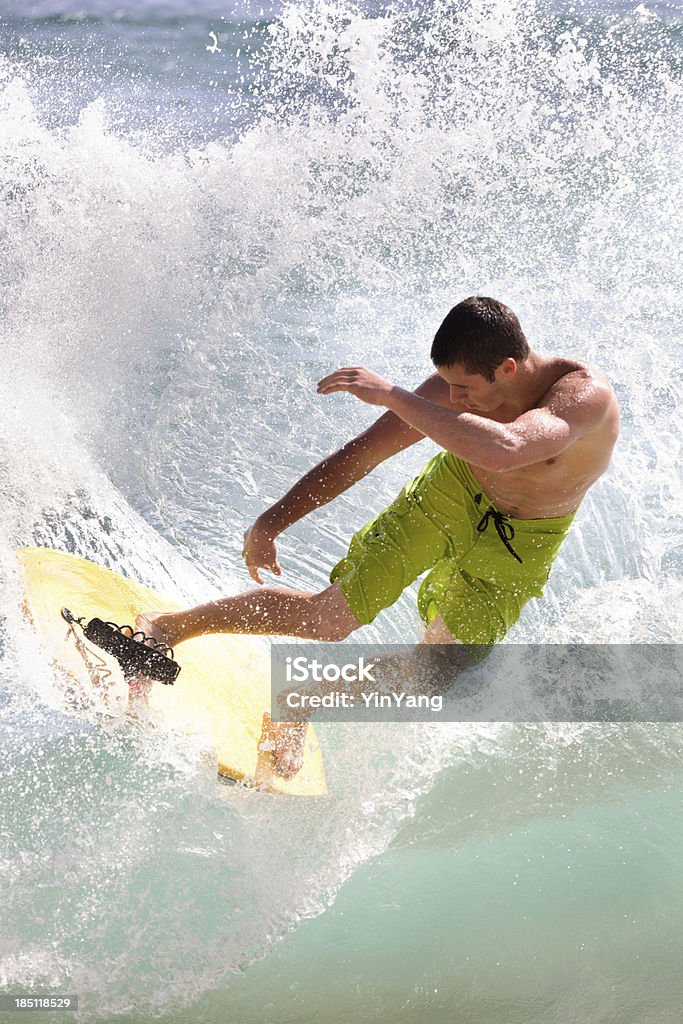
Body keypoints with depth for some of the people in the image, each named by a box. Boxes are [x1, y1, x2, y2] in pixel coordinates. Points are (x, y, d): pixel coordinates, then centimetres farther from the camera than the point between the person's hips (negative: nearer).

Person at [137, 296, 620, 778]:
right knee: (327, 619, -7)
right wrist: (270, 522, -13)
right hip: (452, 491, 1)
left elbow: (501, 451, -56)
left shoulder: (585, 393, -37)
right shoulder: (457, 385, -24)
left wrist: (391, 394, -50)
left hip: (523, 541, 0)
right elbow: (362, 454, -14)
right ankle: (173, 625, 9)